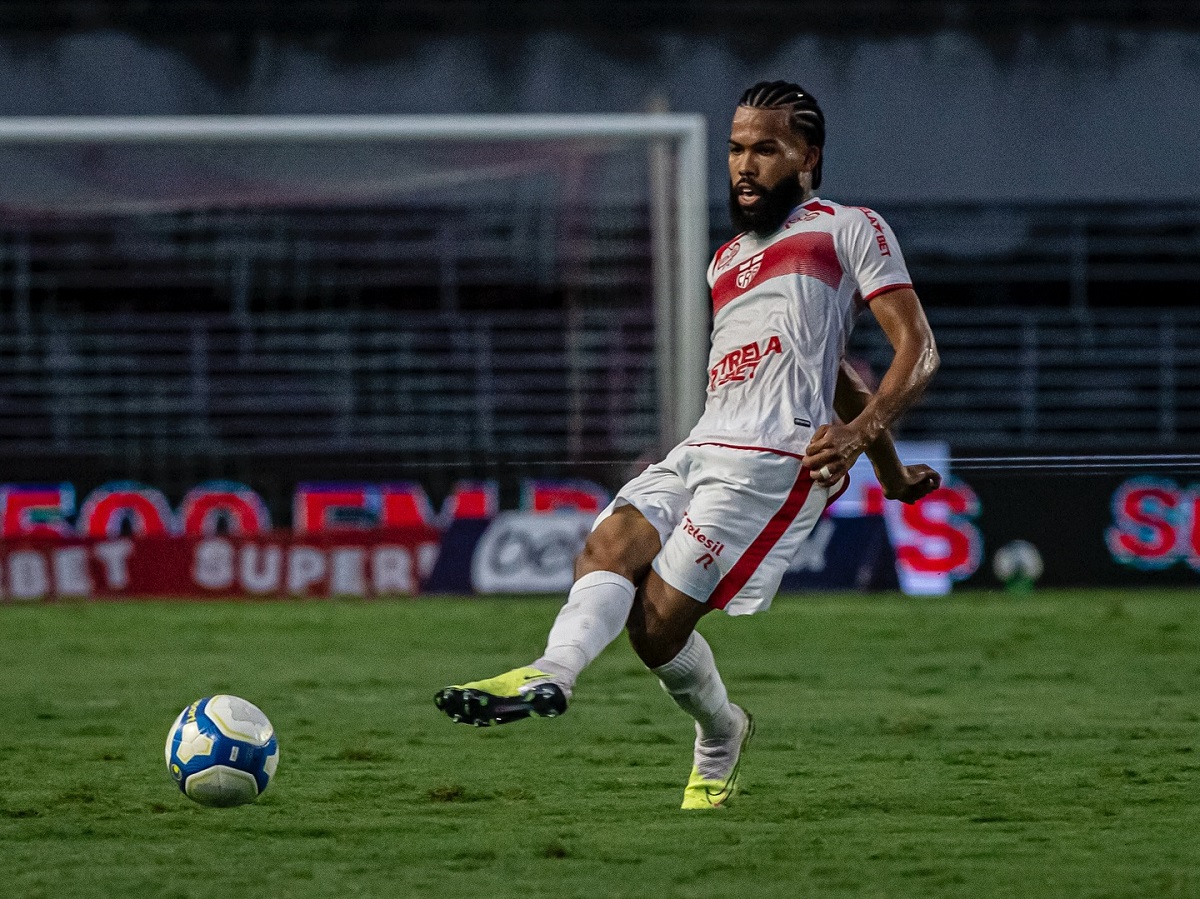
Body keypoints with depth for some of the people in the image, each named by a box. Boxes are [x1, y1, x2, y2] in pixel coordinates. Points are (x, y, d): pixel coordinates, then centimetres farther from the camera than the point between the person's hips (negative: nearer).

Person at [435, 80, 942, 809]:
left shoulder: (851, 229, 9)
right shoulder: (727, 262, 31)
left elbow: (917, 348, -1)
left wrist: (857, 433, -17)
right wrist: (890, 473, 37)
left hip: (775, 460, -6)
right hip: (701, 450, 7)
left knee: (659, 619, -19)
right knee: (610, 544, -22)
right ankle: (550, 674, -23)